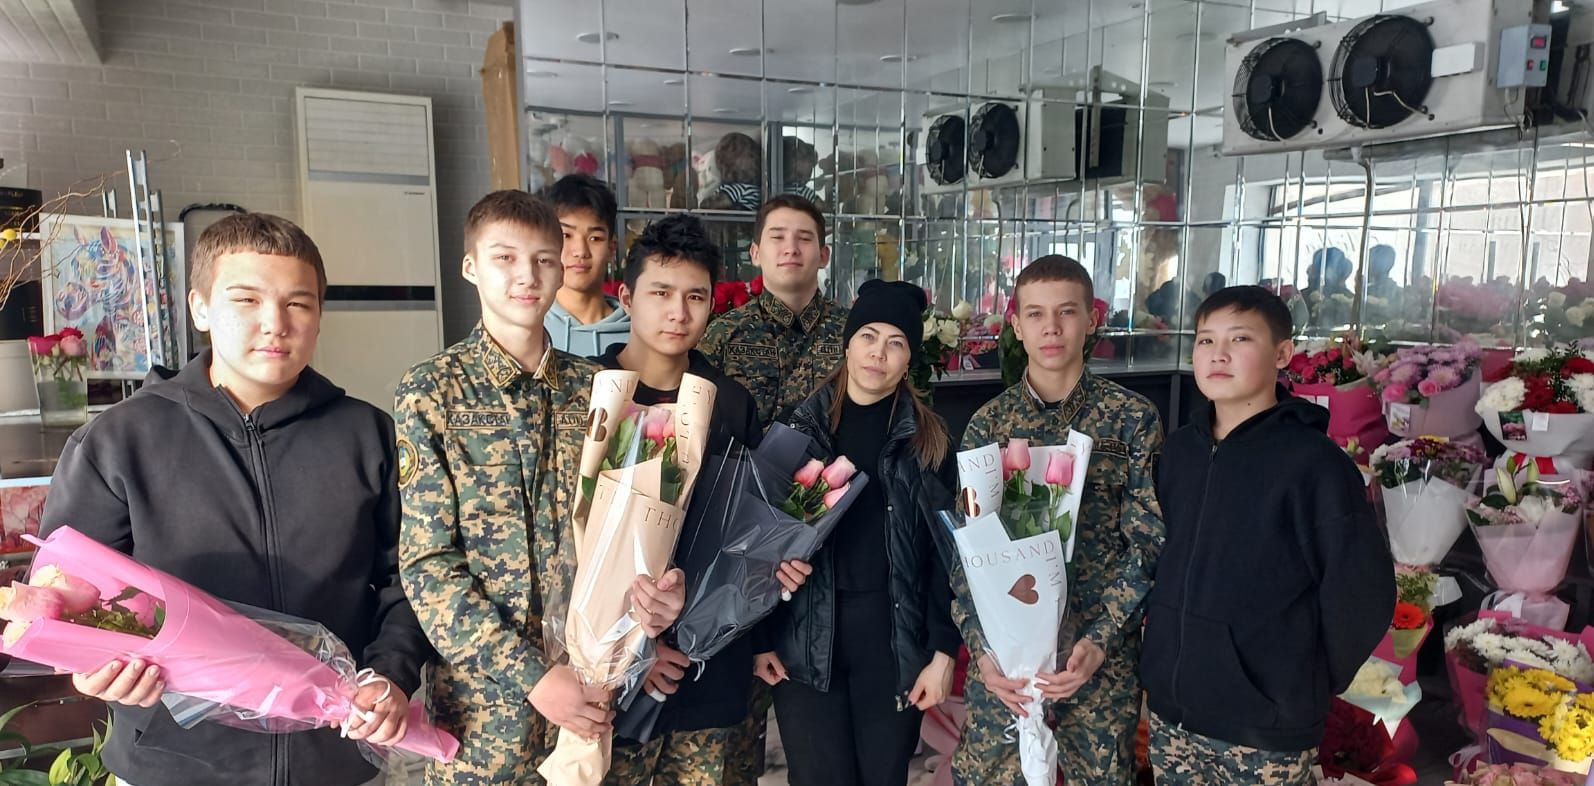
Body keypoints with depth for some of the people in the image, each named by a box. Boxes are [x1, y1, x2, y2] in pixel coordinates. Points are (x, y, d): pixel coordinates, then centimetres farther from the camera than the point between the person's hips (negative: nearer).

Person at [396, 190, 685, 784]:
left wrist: (652, 587, -15)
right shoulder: (431, 391, -8)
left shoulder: (592, 388, 3)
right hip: (486, 692, -3)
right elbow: (427, 565, -12)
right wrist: (532, 675, -18)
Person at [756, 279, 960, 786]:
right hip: (805, 638, 0)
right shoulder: (801, 426, 4)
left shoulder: (931, 438, 2)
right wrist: (757, 636, 1)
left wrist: (943, 650, -4)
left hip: (894, 637, 0)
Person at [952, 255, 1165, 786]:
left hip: (1103, 658, -1)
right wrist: (981, 649, -10)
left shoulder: (1132, 417, -3)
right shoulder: (988, 423, 1)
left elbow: (1148, 543, -5)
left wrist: (1099, 641, -14)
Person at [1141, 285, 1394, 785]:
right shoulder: (1180, 451, 2)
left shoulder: (1314, 462, -14)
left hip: (1265, 733, -4)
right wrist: (1165, 657, 9)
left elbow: (1361, 593, -12)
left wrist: (1309, 686, -3)